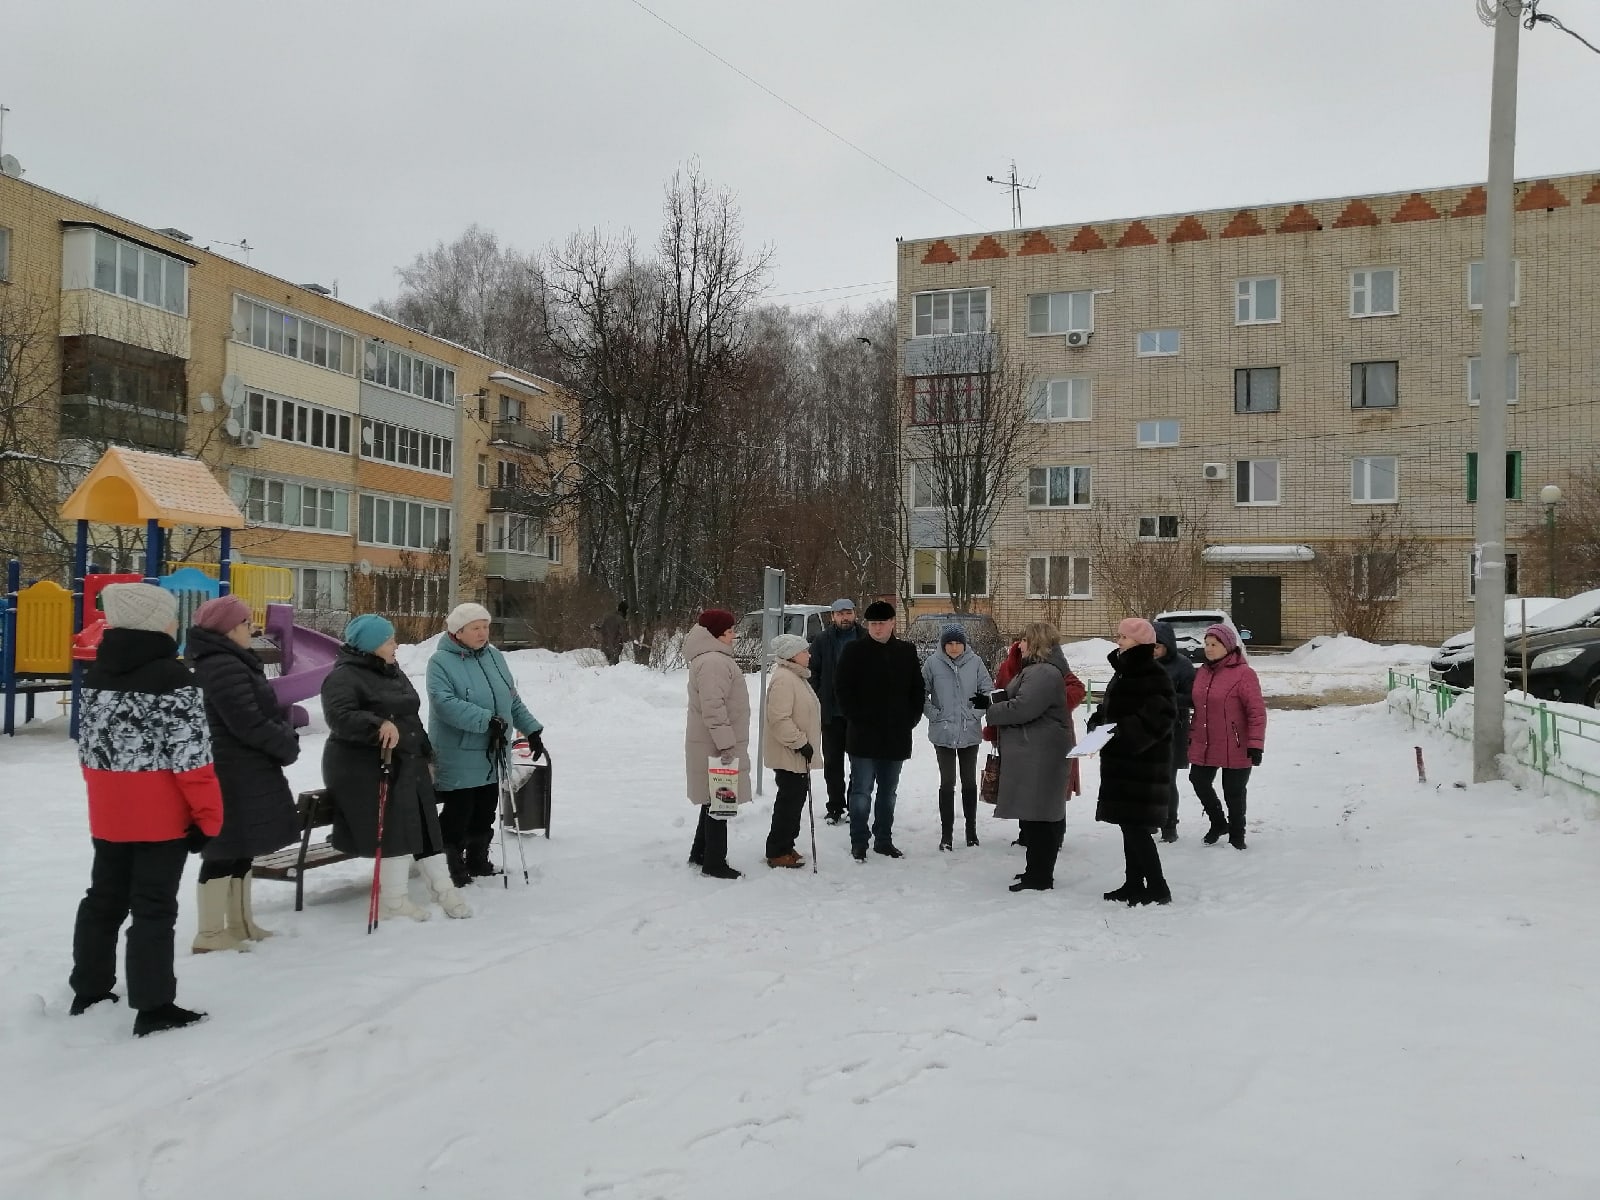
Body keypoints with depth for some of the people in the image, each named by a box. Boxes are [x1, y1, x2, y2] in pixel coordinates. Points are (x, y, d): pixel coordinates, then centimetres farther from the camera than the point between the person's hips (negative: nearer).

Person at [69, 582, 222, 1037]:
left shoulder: (97, 672, 5)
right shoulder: (172, 677, -18)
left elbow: (88, 747, 13)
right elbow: (190, 756, -18)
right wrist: (209, 815, -11)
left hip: (109, 813, 7)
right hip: (162, 815, -7)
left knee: (104, 899, 19)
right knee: (154, 907, -1)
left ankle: (89, 990, 31)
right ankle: (153, 1008, 5)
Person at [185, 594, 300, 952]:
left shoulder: (228, 662, 16)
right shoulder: (223, 667, -18)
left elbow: (261, 712, 18)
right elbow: (248, 724, -22)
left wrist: (284, 734, 1)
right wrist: (288, 746, -9)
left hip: (243, 773, 11)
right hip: (234, 775, -11)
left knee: (241, 848, 17)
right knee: (225, 850, -4)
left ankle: (240, 923, 26)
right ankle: (210, 934, 2)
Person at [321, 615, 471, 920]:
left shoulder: (394, 673, 18)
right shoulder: (343, 677, -10)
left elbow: (412, 718, 26)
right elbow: (339, 717, -28)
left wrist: (426, 756, 23)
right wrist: (379, 724, -42)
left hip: (405, 764, 9)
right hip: (364, 767, -8)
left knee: (424, 825, 7)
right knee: (394, 828, -14)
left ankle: (443, 888, 14)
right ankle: (392, 899, -4)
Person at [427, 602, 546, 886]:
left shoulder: (495, 657, 10)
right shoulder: (441, 662, -11)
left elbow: (513, 700, 18)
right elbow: (445, 703, -24)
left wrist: (531, 729, 12)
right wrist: (486, 719, -29)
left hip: (493, 756, 7)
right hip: (458, 759, -6)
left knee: (485, 813, 15)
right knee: (458, 814, -1)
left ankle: (478, 862, 29)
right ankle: (453, 867, 11)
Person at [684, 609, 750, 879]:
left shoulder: (714, 658, 16)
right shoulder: (713, 662, -19)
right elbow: (713, 707, -26)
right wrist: (726, 743, -25)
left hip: (714, 744, 11)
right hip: (717, 746, -11)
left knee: (713, 800, 19)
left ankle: (700, 854, 29)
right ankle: (714, 863, 4)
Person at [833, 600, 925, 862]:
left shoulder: (907, 651, 7)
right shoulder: (854, 651, -4)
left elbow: (918, 689, 12)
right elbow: (842, 688, -5)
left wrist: (911, 718, 3)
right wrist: (856, 717, -10)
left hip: (897, 736, 4)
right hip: (863, 735, -4)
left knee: (888, 792, 13)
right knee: (861, 792, -1)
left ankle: (884, 840, 23)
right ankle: (858, 842, 8)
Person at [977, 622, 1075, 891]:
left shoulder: (1044, 672, -17)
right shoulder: (1037, 669, 19)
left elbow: (1023, 707, -25)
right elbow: (1018, 699, 18)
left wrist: (990, 710, -11)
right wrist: (992, 702, 2)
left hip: (1039, 755, -11)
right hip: (1034, 751, 11)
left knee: (1037, 815, -7)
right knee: (1039, 813, 16)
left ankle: (1039, 877, -2)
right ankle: (1038, 870, 24)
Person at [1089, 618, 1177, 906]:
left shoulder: (1153, 676, -15)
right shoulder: (1123, 673, 15)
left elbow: (1157, 718, -23)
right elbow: (1107, 709, 21)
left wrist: (1121, 735, -24)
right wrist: (1097, 726, 2)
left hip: (1143, 763, -10)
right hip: (1121, 761, 10)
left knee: (1136, 825, -9)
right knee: (1129, 824, 14)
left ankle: (1157, 887, -2)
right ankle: (1134, 884, 23)